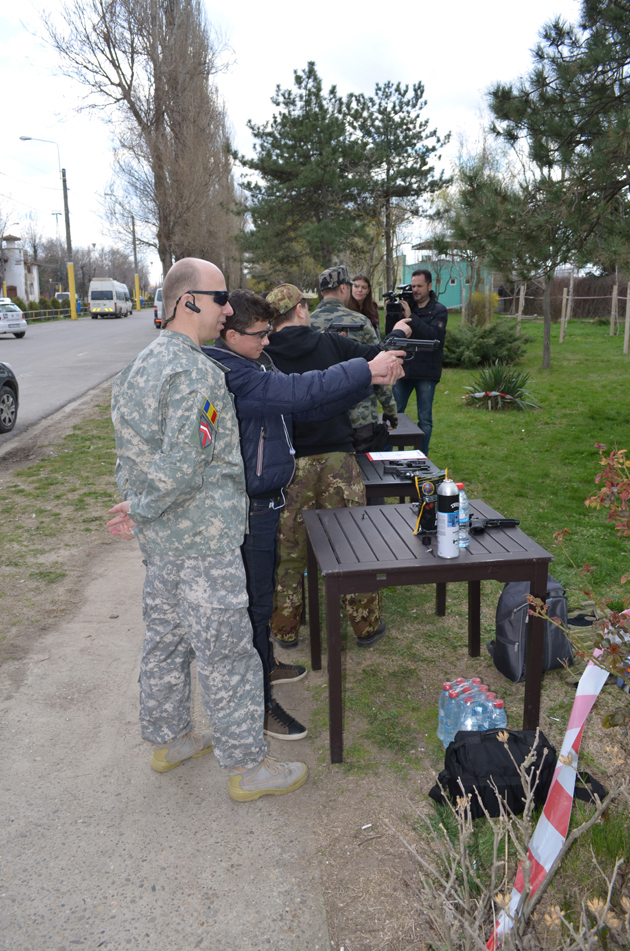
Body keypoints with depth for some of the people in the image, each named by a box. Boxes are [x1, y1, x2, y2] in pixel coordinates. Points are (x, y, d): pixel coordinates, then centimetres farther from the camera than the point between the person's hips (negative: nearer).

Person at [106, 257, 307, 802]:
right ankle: (248, 767, 19)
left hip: (161, 538, 10)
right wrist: (141, 511, -13)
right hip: (203, 540, -10)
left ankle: (168, 739, 40)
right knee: (226, 654, 3)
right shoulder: (197, 372, -21)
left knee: (165, 637, 21)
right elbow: (183, 466, -26)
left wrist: (137, 508, 15)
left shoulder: (141, 364, 11)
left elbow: (134, 452, 16)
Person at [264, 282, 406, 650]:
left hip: (289, 464, 0)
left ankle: (286, 630, 25)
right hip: (337, 457, 0)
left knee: (288, 550, 13)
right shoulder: (331, 344, 0)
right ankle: (367, 626, 22)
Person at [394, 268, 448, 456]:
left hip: (426, 373, -2)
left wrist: (411, 316, -23)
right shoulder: (406, 306, 6)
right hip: (403, 369, 3)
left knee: (425, 419, 5)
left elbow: (434, 335, -18)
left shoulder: (439, 310, -1)